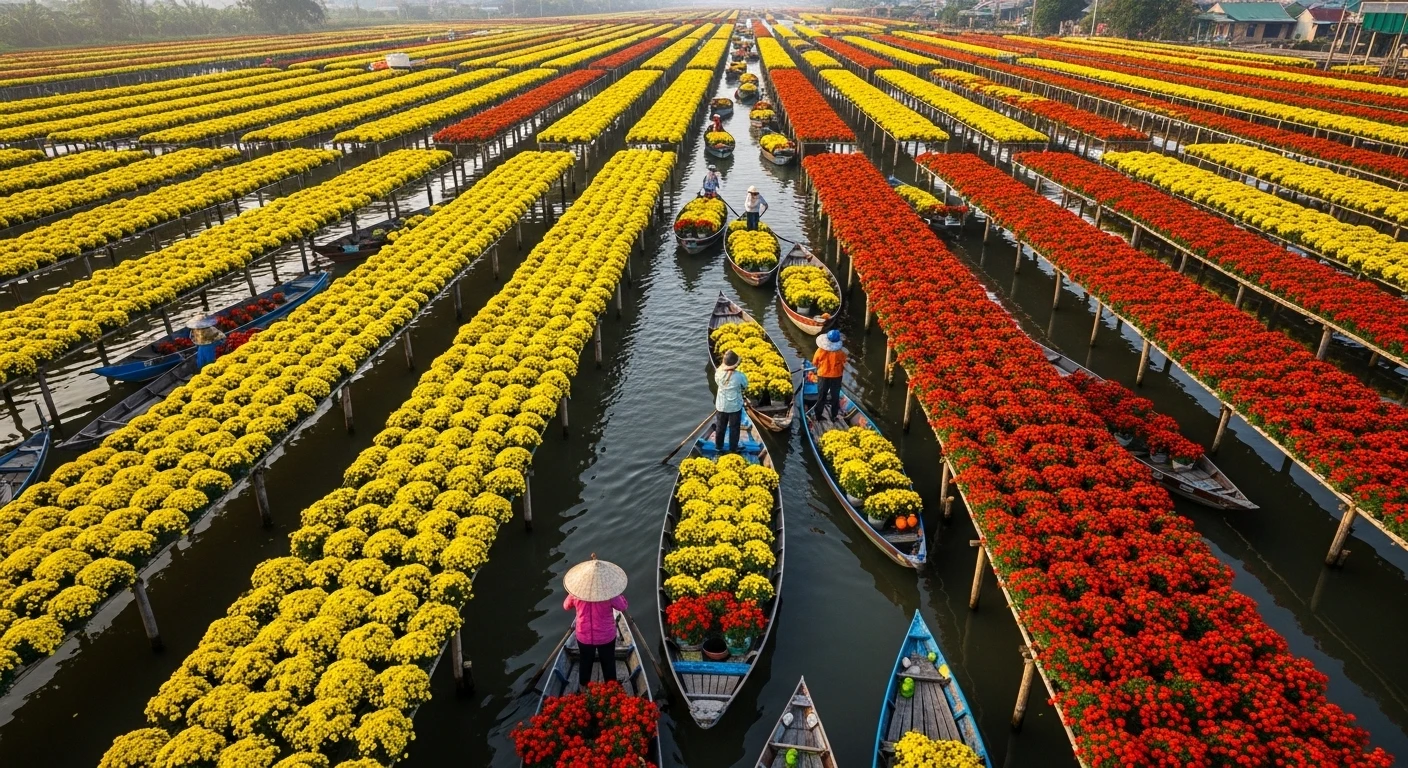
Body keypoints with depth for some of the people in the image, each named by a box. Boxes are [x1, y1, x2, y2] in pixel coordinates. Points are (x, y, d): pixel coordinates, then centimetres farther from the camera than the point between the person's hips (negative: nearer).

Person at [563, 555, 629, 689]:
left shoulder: (575, 592, -20)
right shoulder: (609, 594, -26)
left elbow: (566, 606, 2)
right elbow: (623, 607, -9)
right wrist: (619, 594, 3)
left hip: (584, 636, 2)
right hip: (606, 636, -2)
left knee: (584, 663, 26)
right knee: (608, 664, 22)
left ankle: (584, 689, 46)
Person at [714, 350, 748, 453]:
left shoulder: (718, 373, -16)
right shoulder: (739, 376, -25)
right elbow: (745, 386, -8)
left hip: (721, 405, 3)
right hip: (735, 406, -3)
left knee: (720, 427, 22)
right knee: (734, 428, 17)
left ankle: (718, 446, 38)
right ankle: (733, 448, 29)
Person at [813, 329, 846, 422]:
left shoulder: (820, 350, -15)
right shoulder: (840, 352, -18)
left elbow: (814, 363, -4)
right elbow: (844, 365, -9)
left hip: (823, 376, 1)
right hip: (836, 376, -1)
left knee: (821, 396, 17)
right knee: (835, 396, 14)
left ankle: (818, 414, 24)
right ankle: (833, 416, 19)